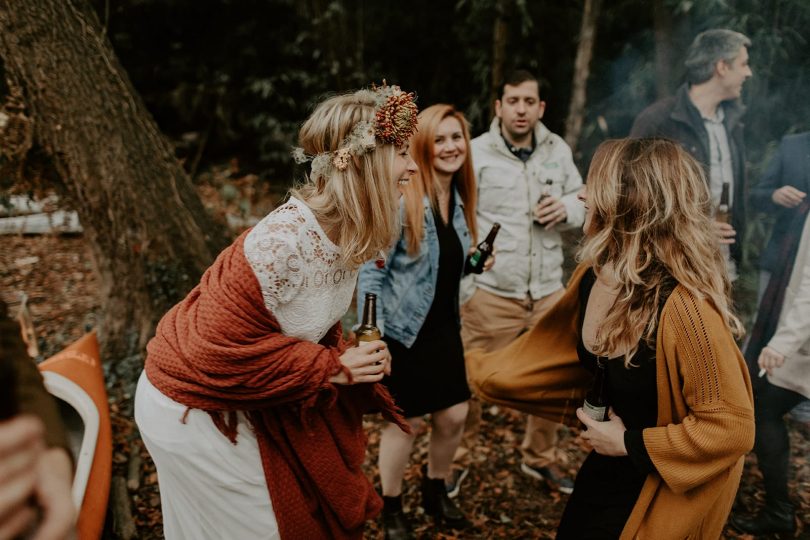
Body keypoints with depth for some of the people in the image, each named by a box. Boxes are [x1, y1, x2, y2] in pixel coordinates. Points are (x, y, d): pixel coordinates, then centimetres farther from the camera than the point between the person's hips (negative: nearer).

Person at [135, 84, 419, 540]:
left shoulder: (349, 234, -7)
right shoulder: (283, 241, -33)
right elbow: (224, 346, -28)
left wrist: (350, 362, -10)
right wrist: (332, 368, -23)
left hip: (248, 401, 8)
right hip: (193, 407, -7)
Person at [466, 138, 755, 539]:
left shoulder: (683, 307, -33)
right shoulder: (593, 277, -9)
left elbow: (730, 427, -28)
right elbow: (552, 353, 7)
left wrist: (628, 443, -21)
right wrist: (478, 370, 14)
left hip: (668, 489, -7)